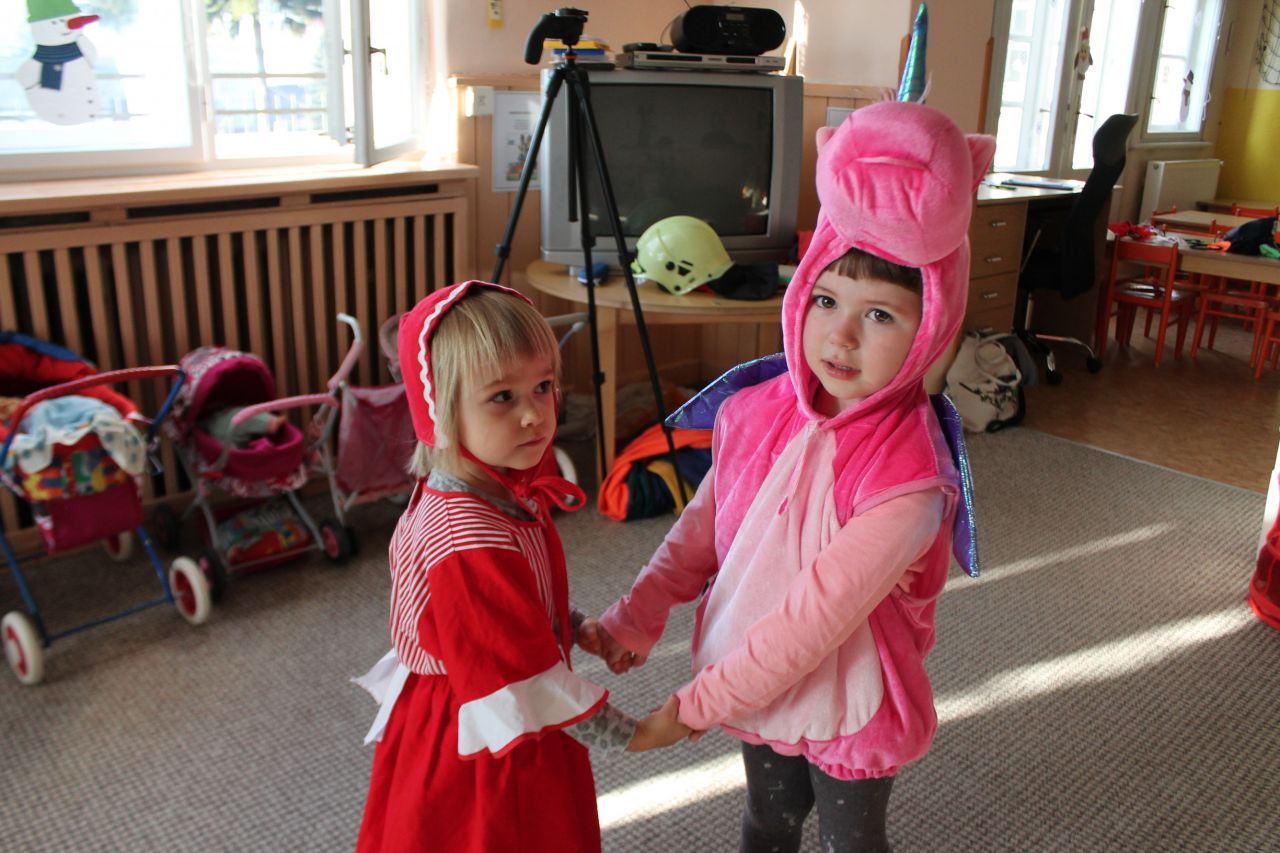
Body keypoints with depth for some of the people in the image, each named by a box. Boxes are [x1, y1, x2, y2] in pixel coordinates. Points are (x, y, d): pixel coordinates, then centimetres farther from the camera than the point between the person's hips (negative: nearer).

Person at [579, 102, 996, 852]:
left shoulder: (908, 480, -31)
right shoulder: (754, 412, -13)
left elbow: (815, 617, -30)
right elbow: (701, 531, -2)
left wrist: (699, 703, -24)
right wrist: (634, 620, -13)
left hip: (848, 704, -4)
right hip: (758, 683, 5)